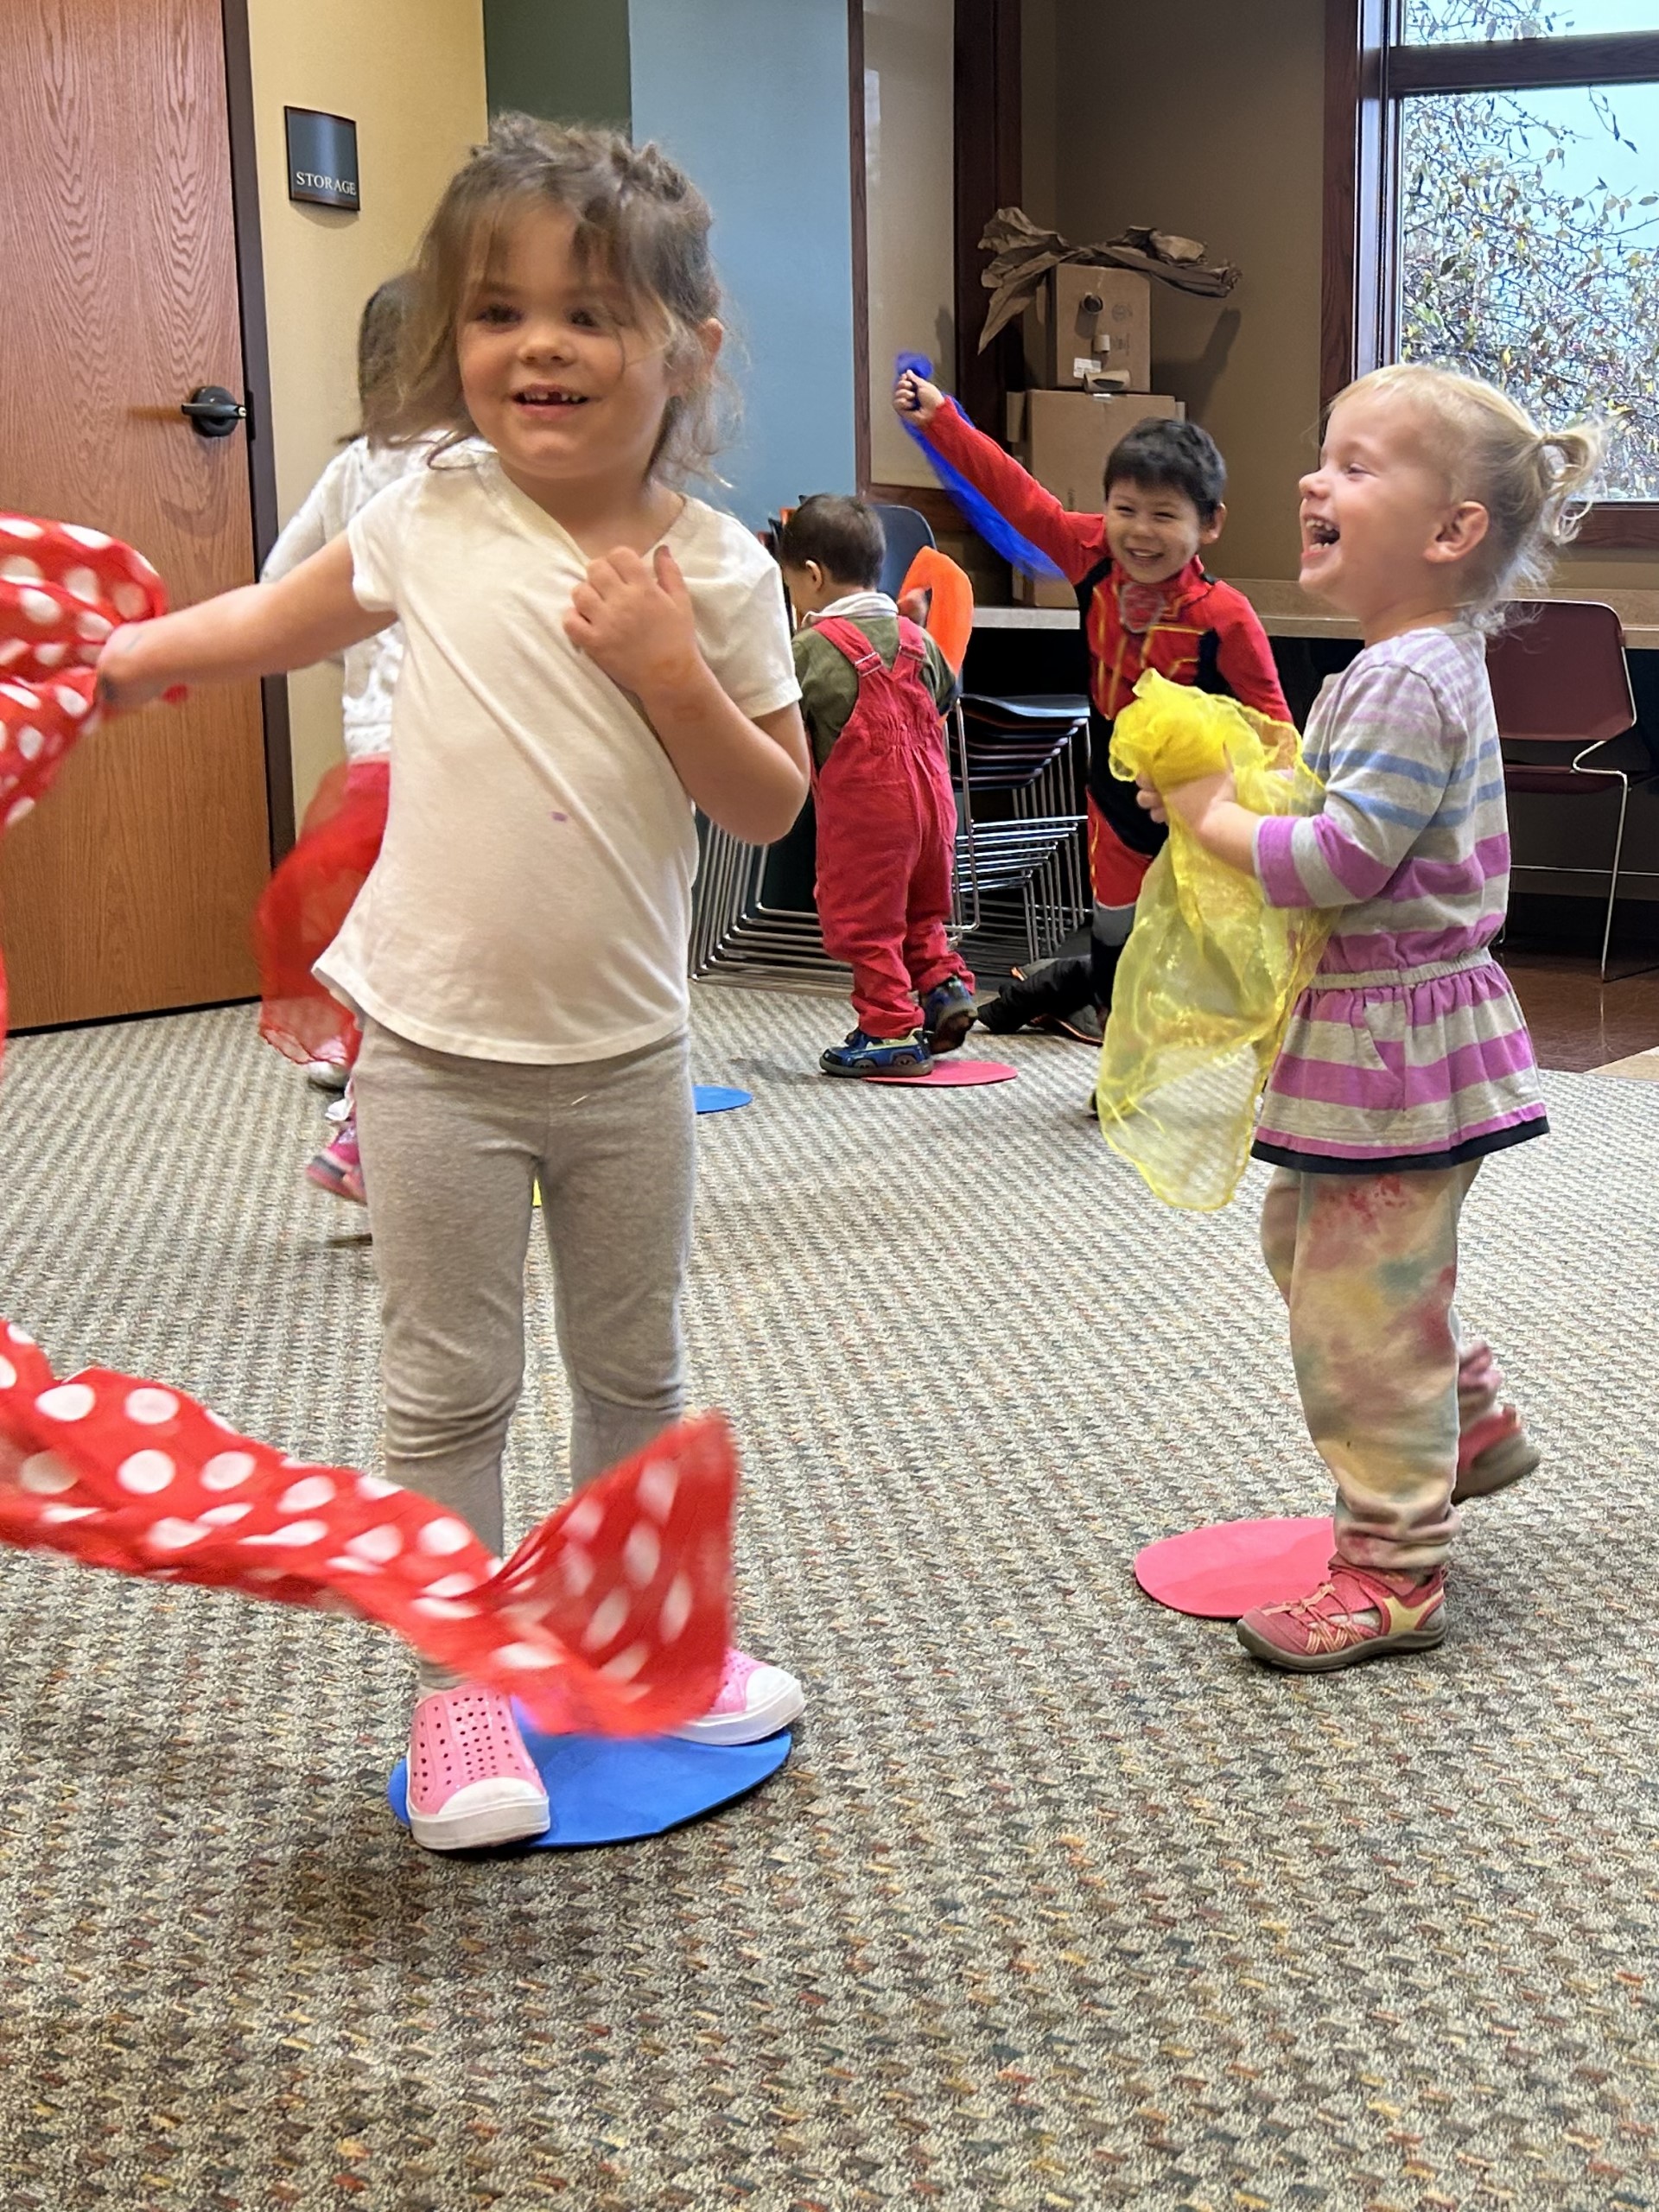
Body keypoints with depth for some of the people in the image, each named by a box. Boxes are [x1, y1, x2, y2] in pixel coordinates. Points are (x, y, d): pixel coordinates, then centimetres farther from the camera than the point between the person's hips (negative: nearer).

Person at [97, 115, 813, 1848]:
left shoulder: (716, 569, -6)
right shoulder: (430, 521, -5)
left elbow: (769, 806, -5)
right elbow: (280, 620, 14)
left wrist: (673, 670, -18)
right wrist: (115, 659, 15)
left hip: (625, 1052, 1)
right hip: (439, 1050, -1)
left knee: (635, 1369, 18)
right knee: (449, 1387, 8)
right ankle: (460, 1683, 24)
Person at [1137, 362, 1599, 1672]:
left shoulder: (1408, 680, -22)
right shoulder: (1420, 663, 11)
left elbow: (1342, 857, -29)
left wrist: (1214, 819, -16)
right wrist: (1250, 786, 5)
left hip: (1391, 1043, -11)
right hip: (1392, 1035, 11)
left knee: (1361, 1310, -2)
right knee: (1314, 1242, 26)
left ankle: (1390, 1575, 10)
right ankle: (1472, 1422, 42)